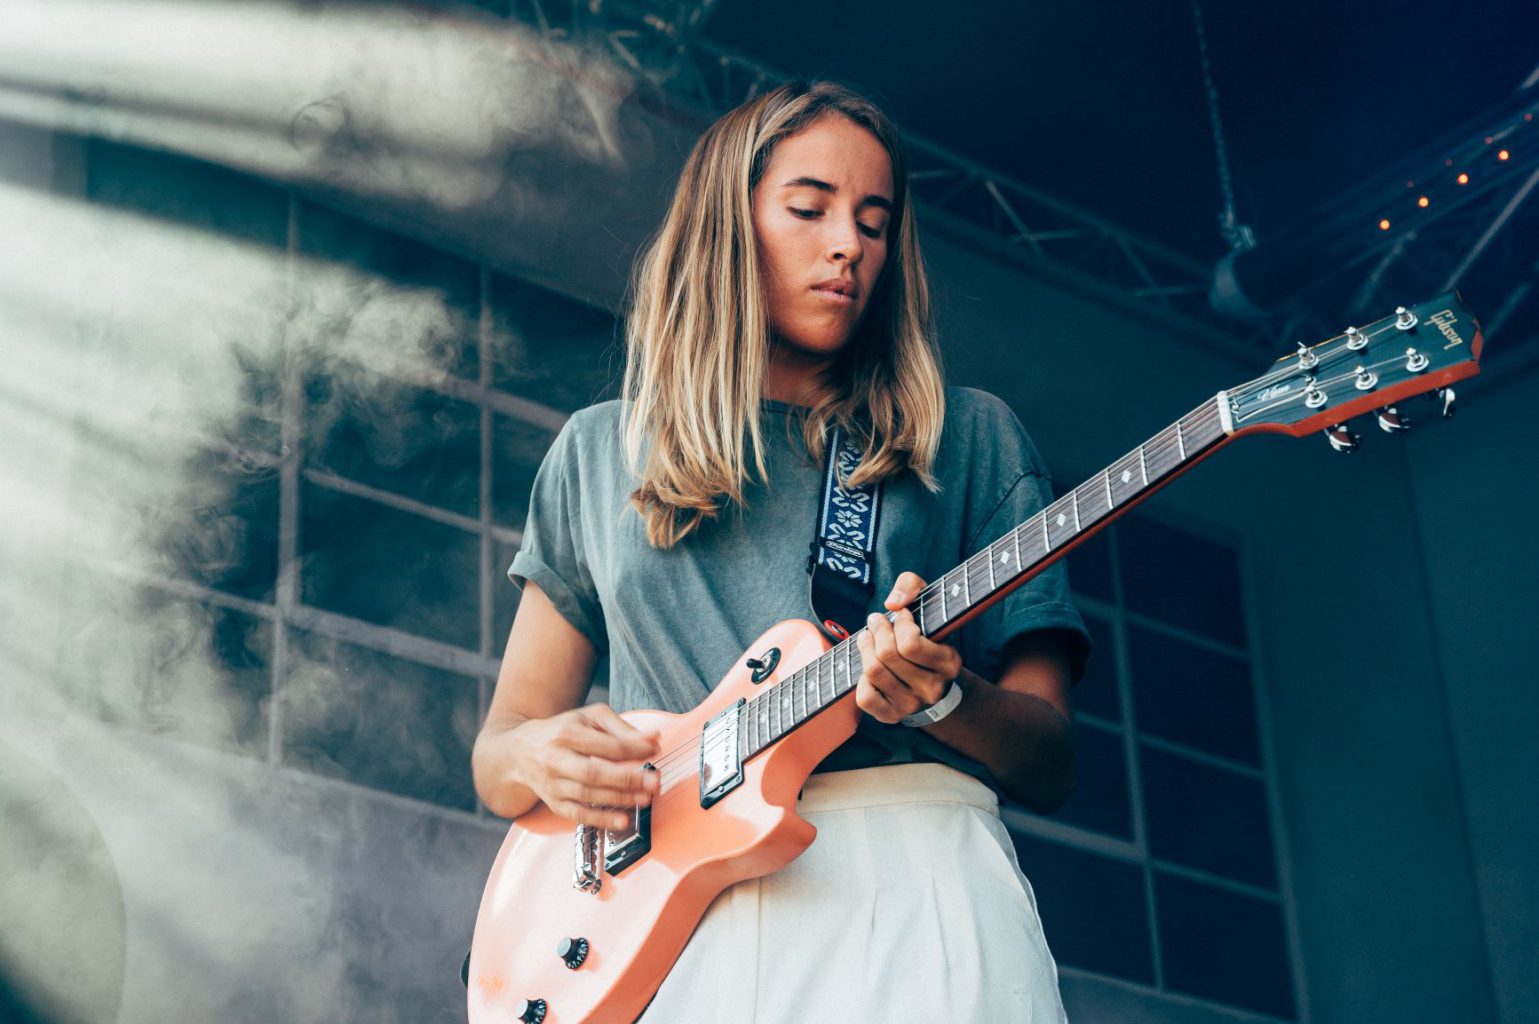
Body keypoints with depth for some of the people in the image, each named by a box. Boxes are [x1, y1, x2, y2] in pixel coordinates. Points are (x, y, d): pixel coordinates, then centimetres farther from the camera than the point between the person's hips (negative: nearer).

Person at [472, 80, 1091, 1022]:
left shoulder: (971, 439, 14)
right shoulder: (599, 452, 18)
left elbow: (1052, 766, 10)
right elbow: (501, 743, 19)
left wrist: (944, 696, -10)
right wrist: (535, 756, -4)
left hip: (910, 882, -1)